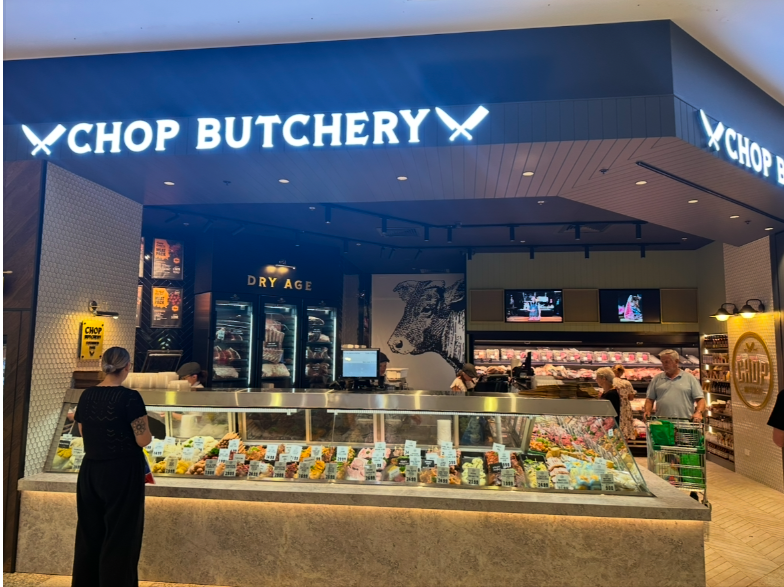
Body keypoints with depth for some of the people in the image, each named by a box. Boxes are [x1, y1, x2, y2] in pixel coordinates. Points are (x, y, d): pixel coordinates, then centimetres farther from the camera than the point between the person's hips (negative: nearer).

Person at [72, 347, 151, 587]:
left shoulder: (86, 395, 2)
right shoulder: (130, 397, -18)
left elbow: (84, 432, 13)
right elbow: (143, 440, -17)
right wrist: (144, 431, 3)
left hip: (90, 471, 7)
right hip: (122, 472, -6)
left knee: (89, 532, 18)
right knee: (120, 535, 5)